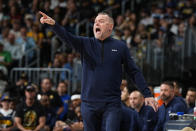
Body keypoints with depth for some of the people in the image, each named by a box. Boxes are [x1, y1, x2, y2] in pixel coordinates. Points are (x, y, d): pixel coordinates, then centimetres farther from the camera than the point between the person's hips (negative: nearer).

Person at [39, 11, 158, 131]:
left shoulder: (120, 46, 4)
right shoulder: (86, 44, 6)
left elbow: (134, 72, 6)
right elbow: (67, 37, -11)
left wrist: (147, 94, 0)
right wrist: (53, 24, -31)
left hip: (112, 104, -2)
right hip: (89, 104, 2)